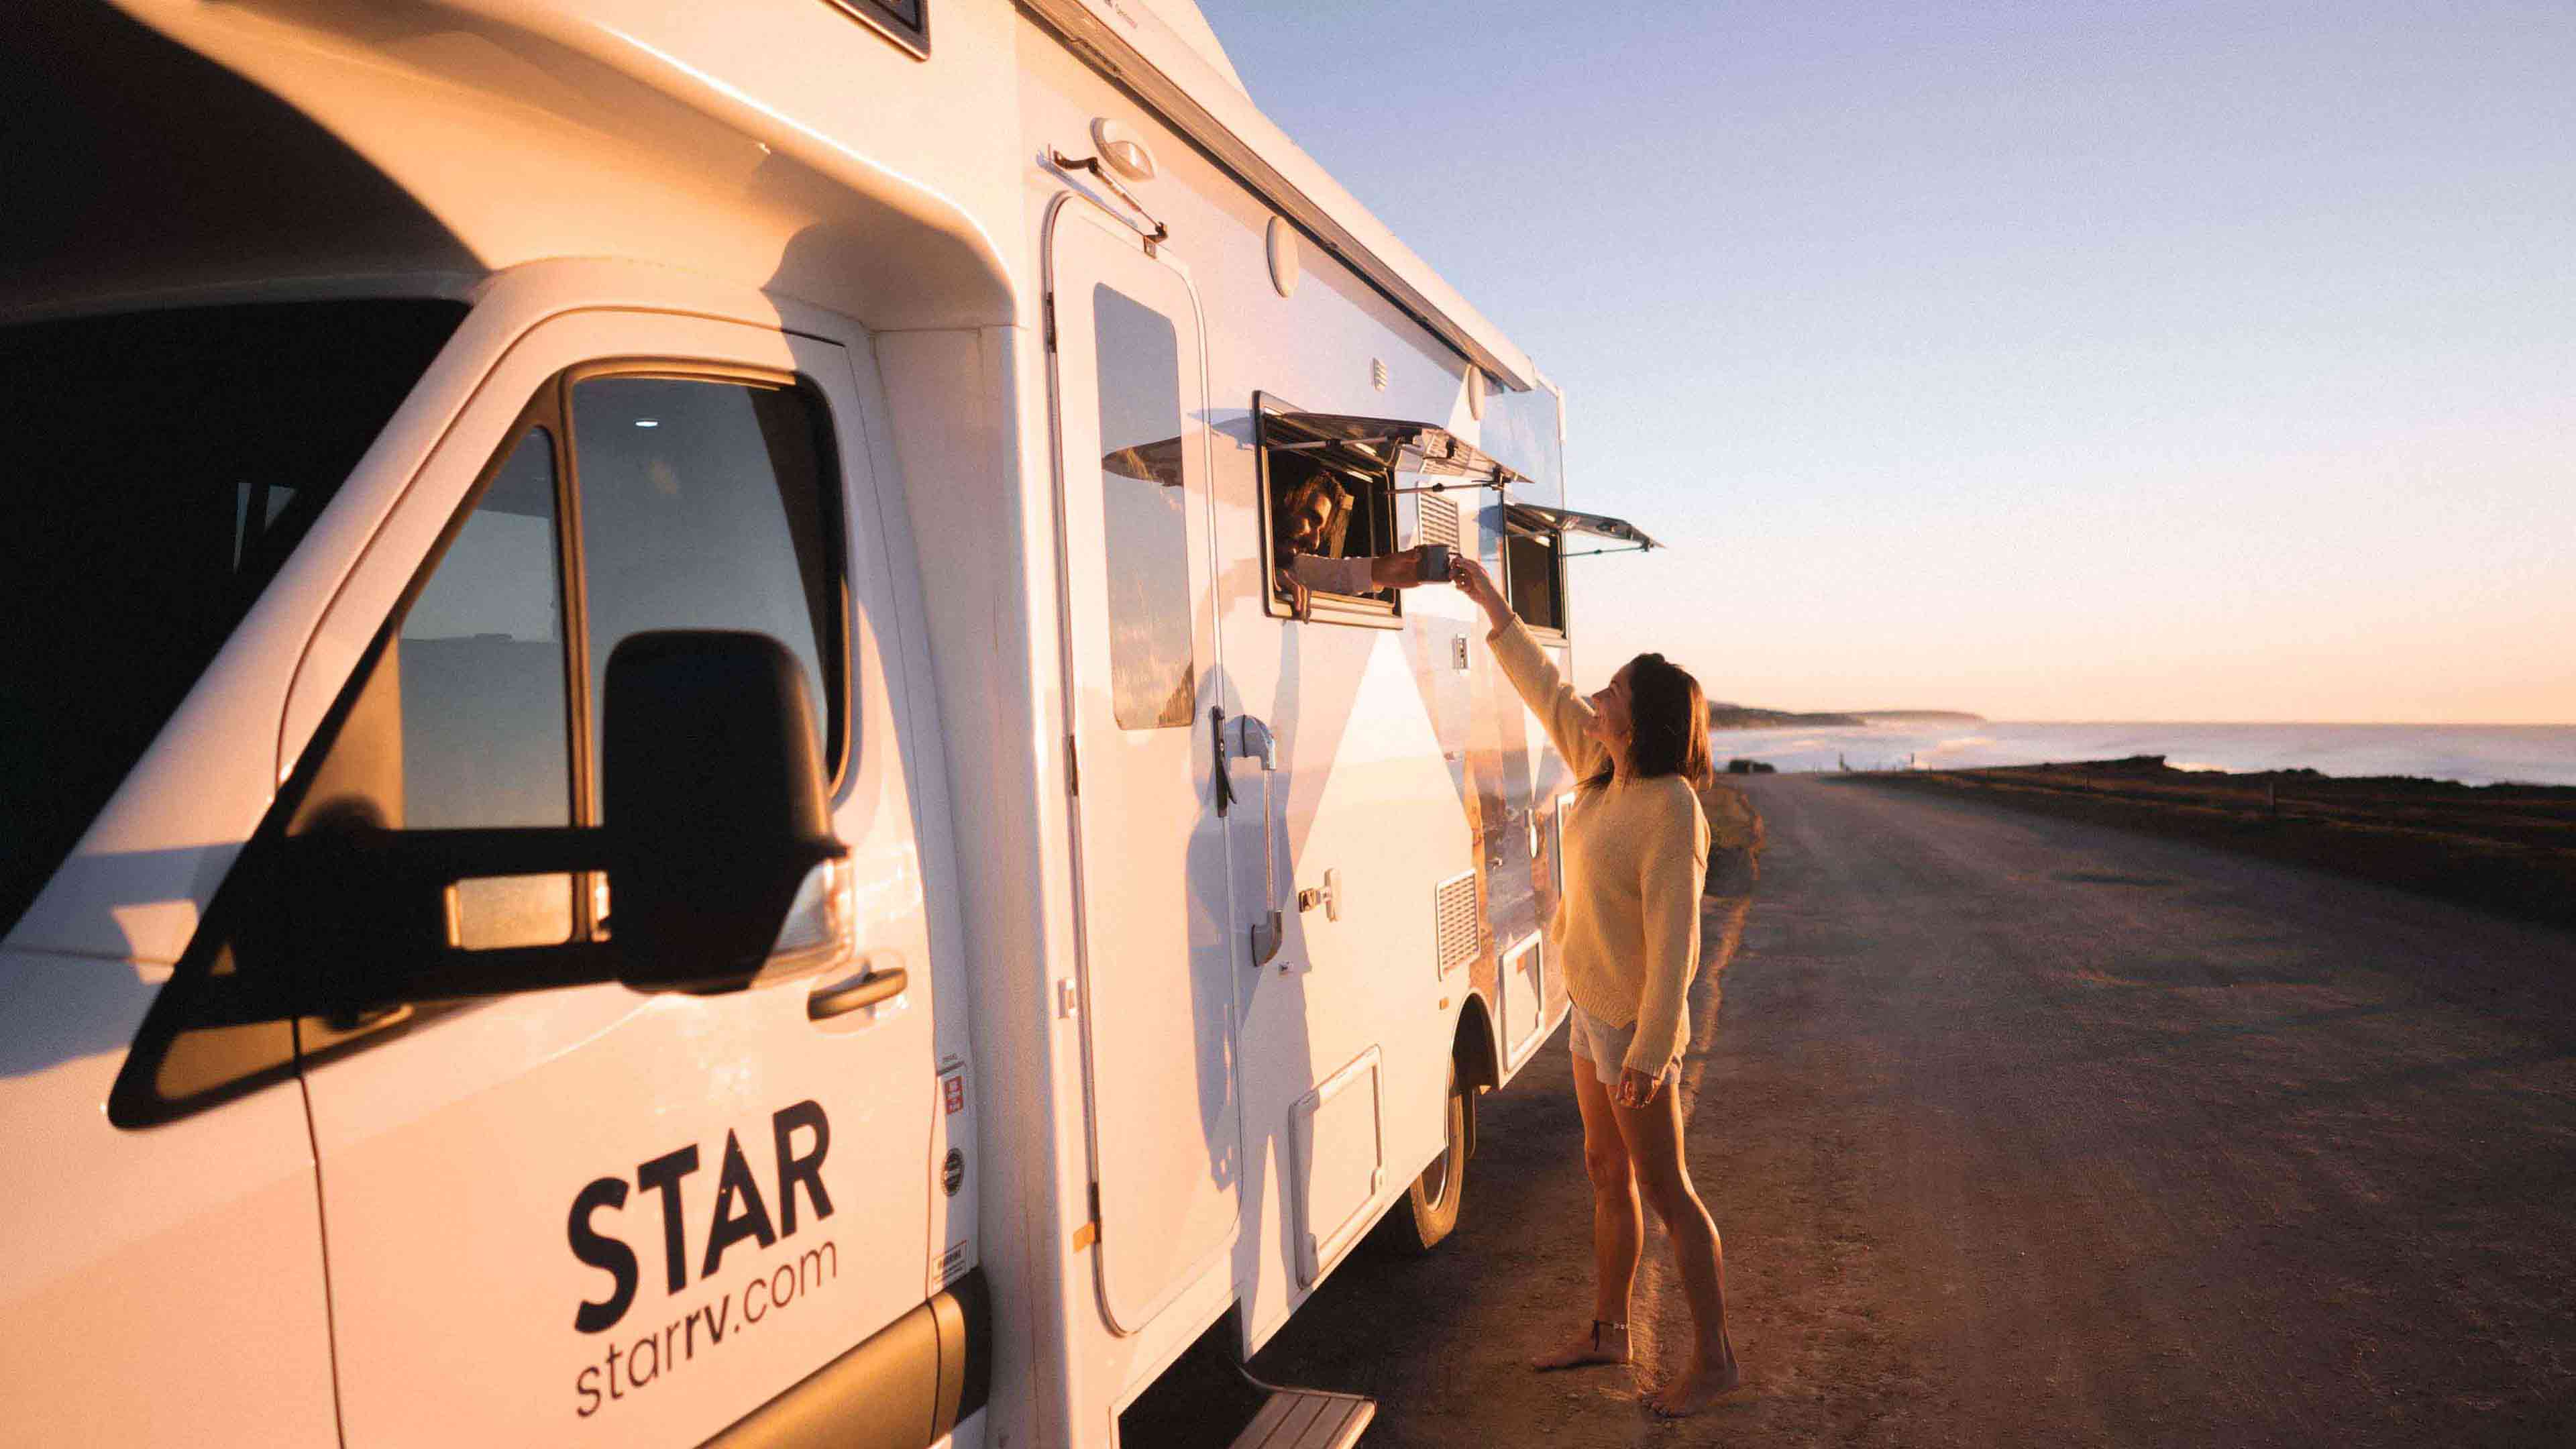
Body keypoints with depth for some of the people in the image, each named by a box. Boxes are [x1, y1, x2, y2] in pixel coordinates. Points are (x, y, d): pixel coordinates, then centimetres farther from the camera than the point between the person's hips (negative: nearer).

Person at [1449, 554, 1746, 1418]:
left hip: (1636, 1023, -9)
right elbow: (1547, 694, 13)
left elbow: (1674, 941, -25)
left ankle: (1715, 1360, 18)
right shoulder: (1604, 771, 0)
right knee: (1608, 1175, 19)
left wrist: (1649, 1052, -24)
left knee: (1665, 1192, 3)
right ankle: (1608, 1332, 34)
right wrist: (1495, 609, 14)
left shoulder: (1669, 812, -24)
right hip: (1594, 1011, 9)